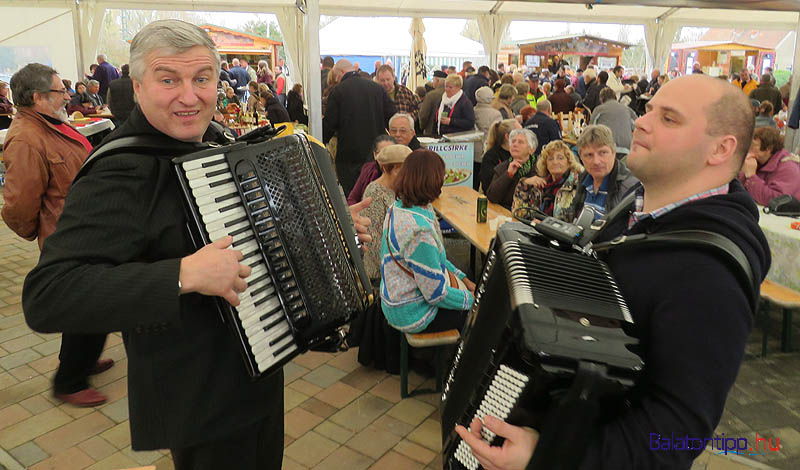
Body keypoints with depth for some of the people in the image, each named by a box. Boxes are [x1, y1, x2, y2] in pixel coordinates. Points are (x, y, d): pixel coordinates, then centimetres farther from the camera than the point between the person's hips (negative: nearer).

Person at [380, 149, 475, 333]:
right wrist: (472, 299, -9)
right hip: (411, 315, -9)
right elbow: (437, 295, -25)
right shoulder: (420, 230, -32)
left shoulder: (397, 208, -2)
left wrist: (463, 278, 11)